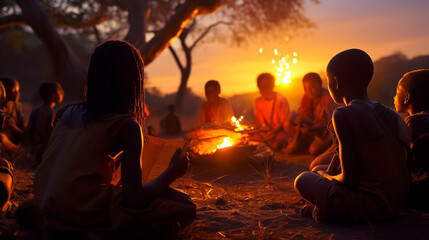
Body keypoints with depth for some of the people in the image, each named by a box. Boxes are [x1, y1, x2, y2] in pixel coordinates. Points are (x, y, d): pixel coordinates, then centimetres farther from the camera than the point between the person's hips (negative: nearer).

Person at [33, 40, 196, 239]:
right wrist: (173, 172, 4)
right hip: (86, 213, -8)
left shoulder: (67, 113, 9)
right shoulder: (127, 125, -11)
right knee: (186, 210, -1)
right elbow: (134, 199, -12)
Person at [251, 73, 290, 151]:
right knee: (251, 139, -23)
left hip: (281, 130, -4)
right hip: (267, 131, 4)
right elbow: (261, 123, 3)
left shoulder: (281, 99, -9)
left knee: (277, 144, -36)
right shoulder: (258, 102, 3)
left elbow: (285, 122, -10)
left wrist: (272, 132, -22)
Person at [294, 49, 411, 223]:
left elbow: (350, 179, -16)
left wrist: (326, 177, 8)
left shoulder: (343, 116, -14)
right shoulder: (391, 116, 8)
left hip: (370, 205, -7)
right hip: (397, 204, 7)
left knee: (302, 180, 12)